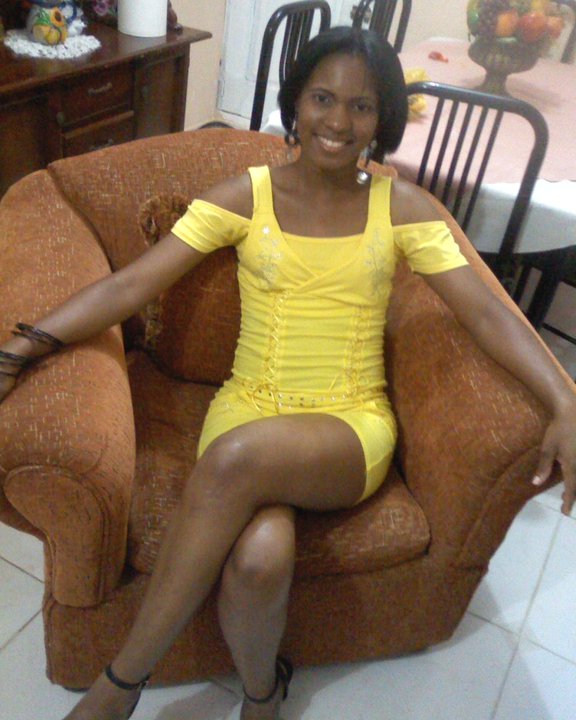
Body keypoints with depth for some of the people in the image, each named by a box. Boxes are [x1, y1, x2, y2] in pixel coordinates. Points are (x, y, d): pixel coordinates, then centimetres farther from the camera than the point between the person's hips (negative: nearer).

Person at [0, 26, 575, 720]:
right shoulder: (245, 196, 3)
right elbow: (128, 285, -4)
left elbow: (485, 311, -2)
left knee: (237, 456, -35)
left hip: (352, 427, 0)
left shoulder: (401, 207, 4)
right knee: (259, 557, -32)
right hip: (249, 405, 1)